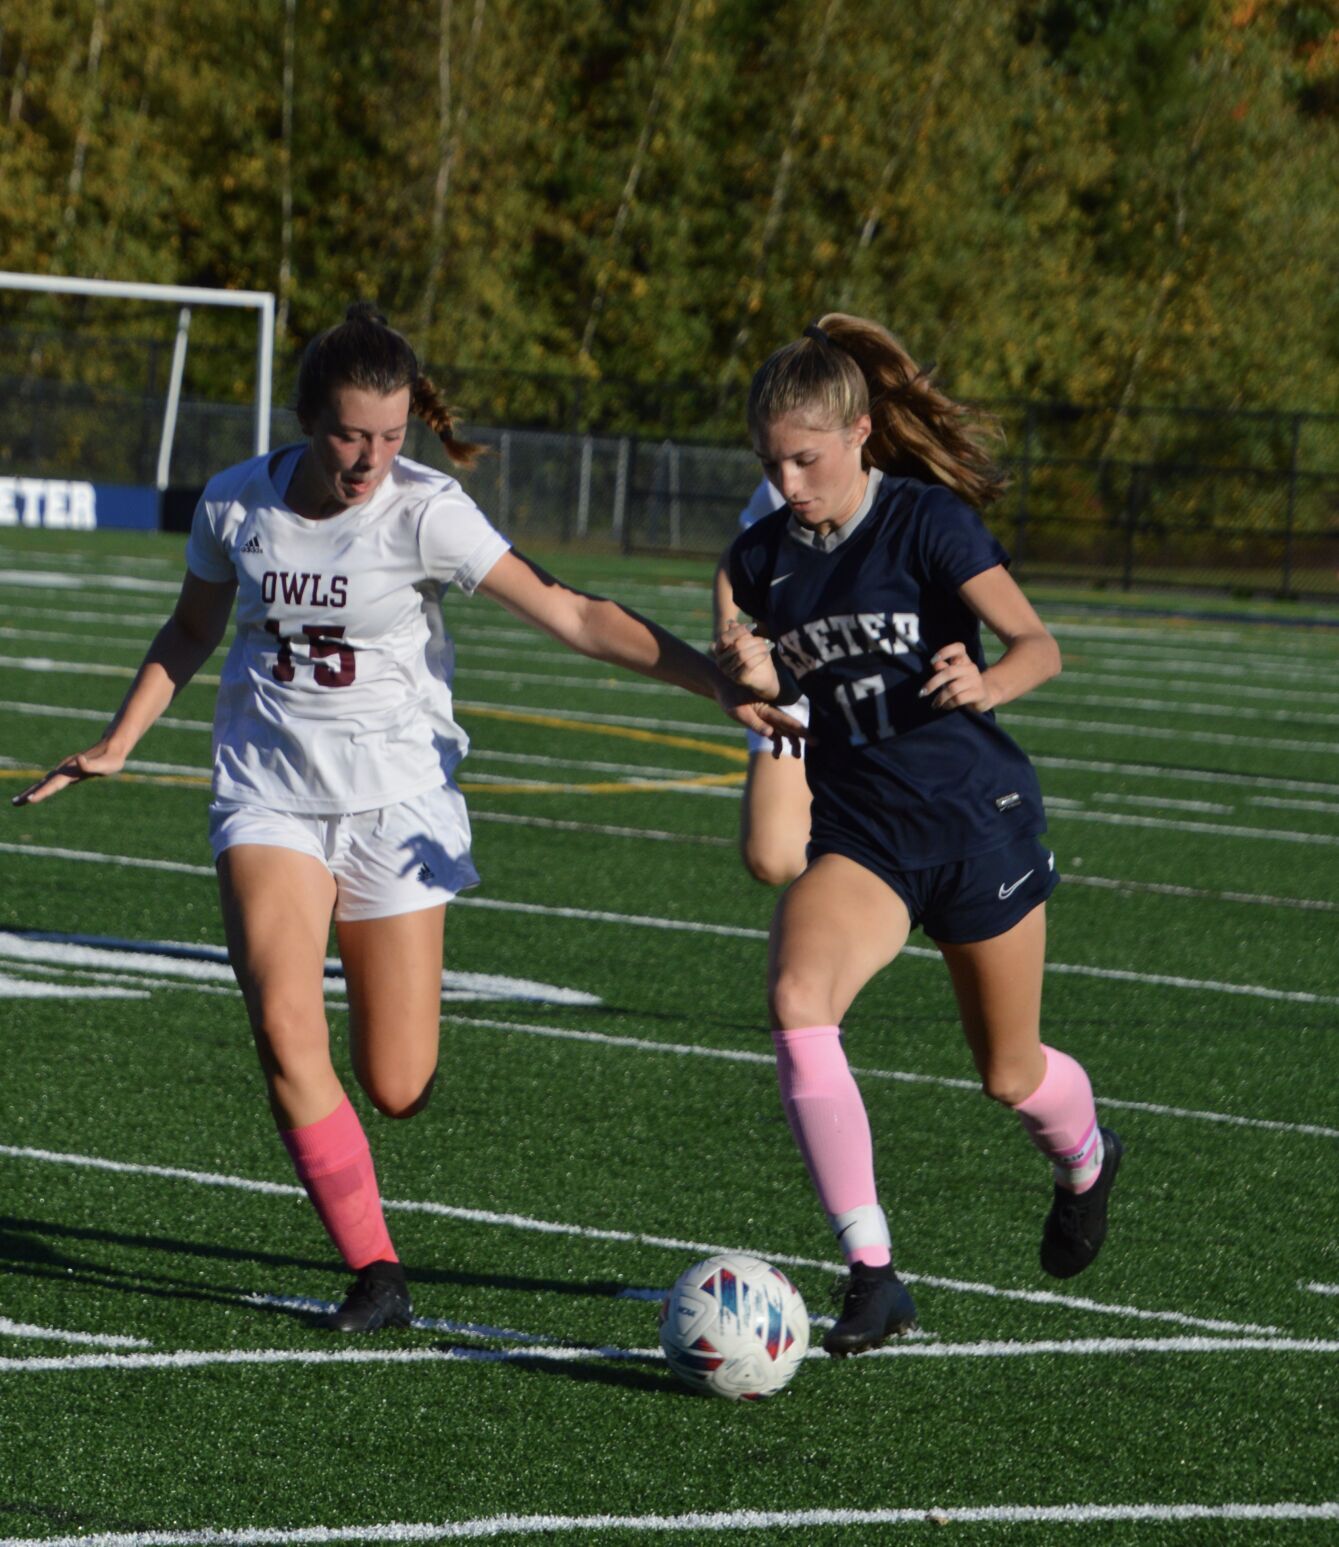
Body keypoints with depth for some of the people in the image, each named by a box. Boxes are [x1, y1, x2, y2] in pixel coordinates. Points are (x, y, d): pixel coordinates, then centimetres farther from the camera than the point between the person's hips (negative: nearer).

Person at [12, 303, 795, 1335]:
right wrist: (117, 745, 10)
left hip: (396, 799, -2)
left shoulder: (425, 511, -13)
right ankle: (376, 1274, -14)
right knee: (283, 1023, -23)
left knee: (400, 1091, -3)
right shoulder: (236, 505, -3)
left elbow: (574, 617, -19)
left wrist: (717, 683, -29)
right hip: (270, 795, 2)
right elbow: (192, 632, 17)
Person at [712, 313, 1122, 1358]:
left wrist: (987, 684, -38)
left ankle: (1085, 1155, 49)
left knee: (1010, 1075, 10)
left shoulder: (926, 520, -13)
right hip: (861, 830, 3)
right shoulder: (761, 558, 1)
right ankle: (872, 1273, -24)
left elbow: (1038, 643, -16)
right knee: (796, 999, -26)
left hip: (978, 817, -3)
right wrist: (754, 677, -12)